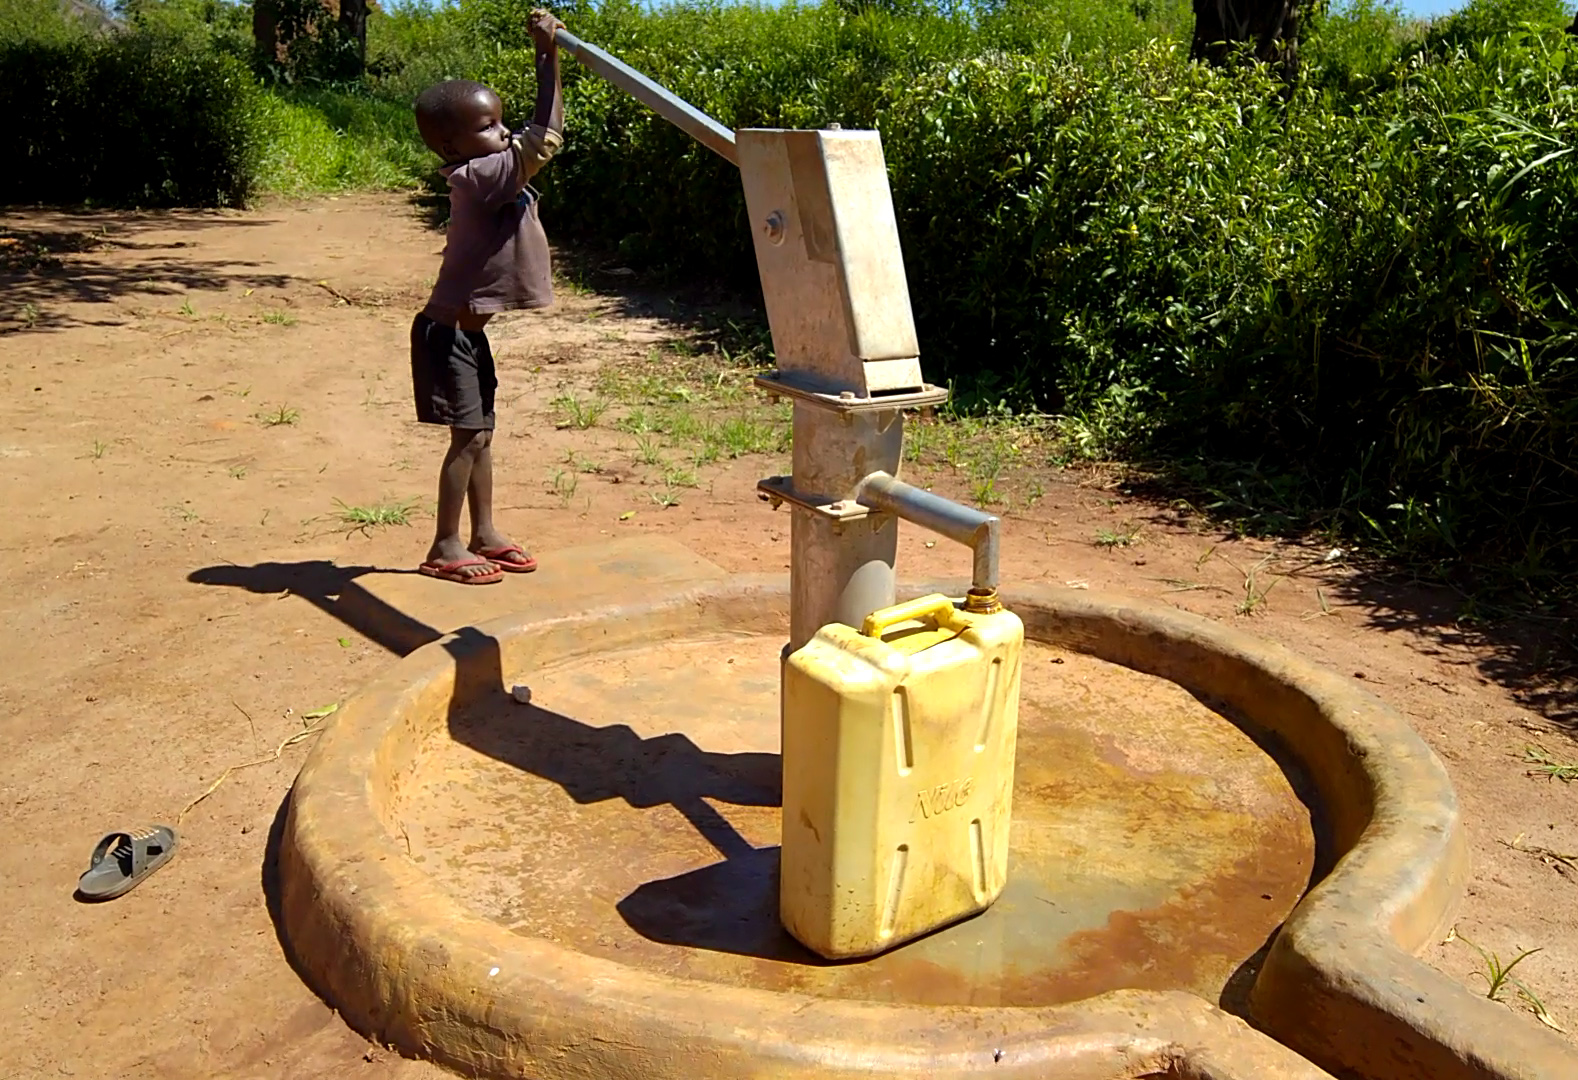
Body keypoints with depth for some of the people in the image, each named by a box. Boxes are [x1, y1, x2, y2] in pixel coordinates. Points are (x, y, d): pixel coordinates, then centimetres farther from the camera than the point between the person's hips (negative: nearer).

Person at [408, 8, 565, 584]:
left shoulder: (499, 166, 5)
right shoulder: (478, 176, -22)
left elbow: (545, 128, 8)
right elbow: (545, 140, -30)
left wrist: (550, 57, 1)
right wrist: (547, 56, -28)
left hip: (468, 330, 10)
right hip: (449, 331, -9)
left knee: (481, 434, 14)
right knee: (467, 436, -5)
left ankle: (484, 534, 25)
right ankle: (445, 547, 5)